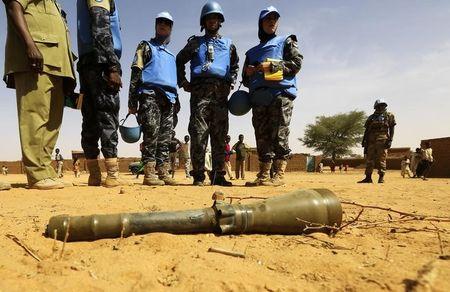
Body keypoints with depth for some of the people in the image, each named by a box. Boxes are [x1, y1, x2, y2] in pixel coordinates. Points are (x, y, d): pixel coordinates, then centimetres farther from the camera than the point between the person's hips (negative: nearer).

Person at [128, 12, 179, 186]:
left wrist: (176, 101, 18)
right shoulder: (146, 46, 13)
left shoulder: (171, 55, 30)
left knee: (166, 138, 0)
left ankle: (163, 173, 1)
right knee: (151, 134, -14)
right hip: (150, 95, -5)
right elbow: (136, 74, 1)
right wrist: (132, 101, -10)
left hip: (168, 99, 5)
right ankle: (149, 174, -13)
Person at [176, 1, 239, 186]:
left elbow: (235, 66, 30)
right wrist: (183, 82, 10)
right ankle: (198, 175, -4)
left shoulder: (228, 44, 22)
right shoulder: (195, 43, 17)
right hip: (200, 92, -2)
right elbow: (179, 61, 20)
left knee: (219, 135, 0)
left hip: (221, 93, 2)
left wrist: (231, 83, 15)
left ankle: (218, 175, 4)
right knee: (198, 133, -9)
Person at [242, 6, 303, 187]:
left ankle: (279, 175, -10)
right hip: (259, 97, 4)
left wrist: (272, 66, -9)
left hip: (281, 94, -4)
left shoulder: (286, 41, 18)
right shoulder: (252, 52, 28)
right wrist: (248, 73, 3)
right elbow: (246, 80, 26)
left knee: (279, 135, -11)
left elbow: (297, 63, 1)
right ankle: (263, 175, 2)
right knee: (262, 137, 0)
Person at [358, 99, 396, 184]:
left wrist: (390, 140, -9)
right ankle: (368, 177, 4)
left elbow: (392, 129, 2)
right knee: (369, 159, 1)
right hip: (371, 140, 3)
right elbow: (367, 130, 15)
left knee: (381, 159, -6)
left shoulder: (389, 116, 9)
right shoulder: (371, 117, 17)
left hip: (382, 140, -3)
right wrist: (364, 141, 7)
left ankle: (381, 177, 0)